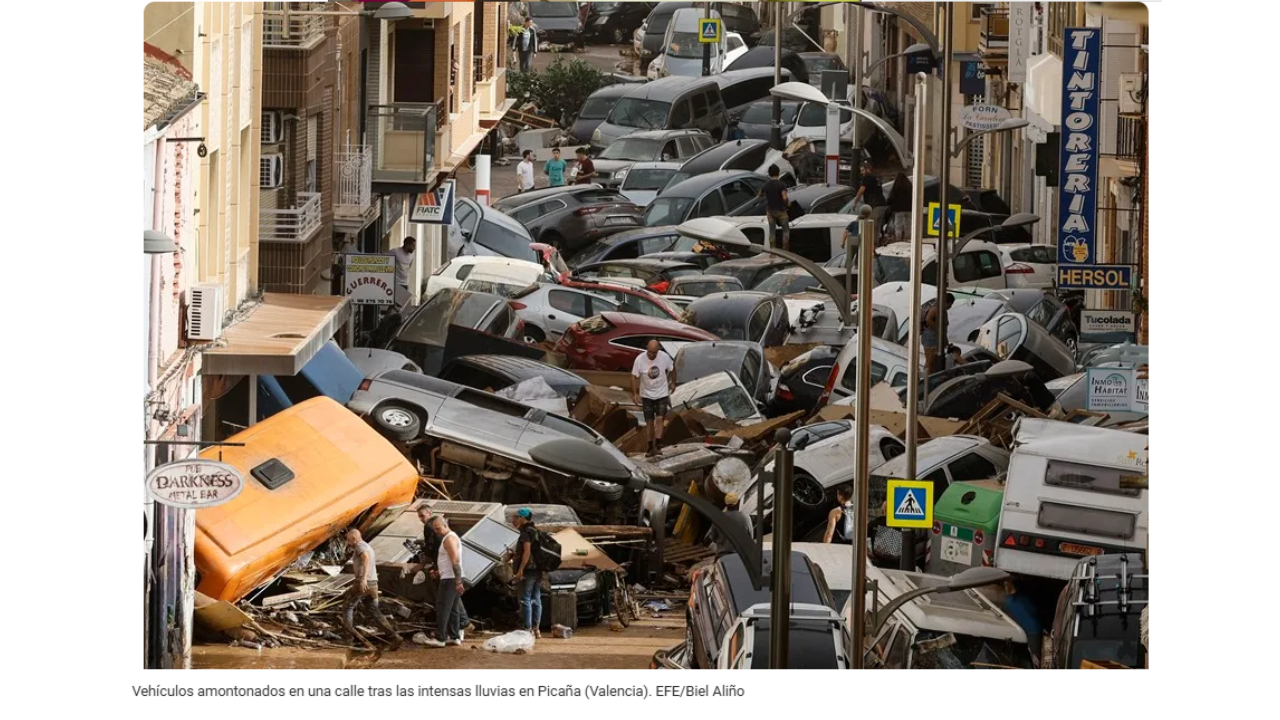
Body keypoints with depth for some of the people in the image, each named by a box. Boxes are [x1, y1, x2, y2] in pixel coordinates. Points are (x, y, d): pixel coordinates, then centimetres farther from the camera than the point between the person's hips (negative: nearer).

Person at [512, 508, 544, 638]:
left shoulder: (526, 532, -12)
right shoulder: (535, 531, 15)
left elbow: (527, 551, -20)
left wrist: (520, 570, -21)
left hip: (529, 569, -9)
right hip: (538, 570, 9)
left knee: (525, 599, -7)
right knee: (536, 599, 10)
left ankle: (527, 628, -11)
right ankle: (536, 628, 12)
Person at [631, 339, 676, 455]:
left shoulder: (665, 357, -15)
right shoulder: (640, 359, -17)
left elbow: (672, 369, 5)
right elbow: (634, 377, -11)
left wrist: (673, 383, 14)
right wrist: (635, 394, -16)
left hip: (662, 394, 0)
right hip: (647, 395, 0)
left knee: (659, 419, -12)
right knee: (649, 422, 4)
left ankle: (657, 445, -15)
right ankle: (650, 447, 12)